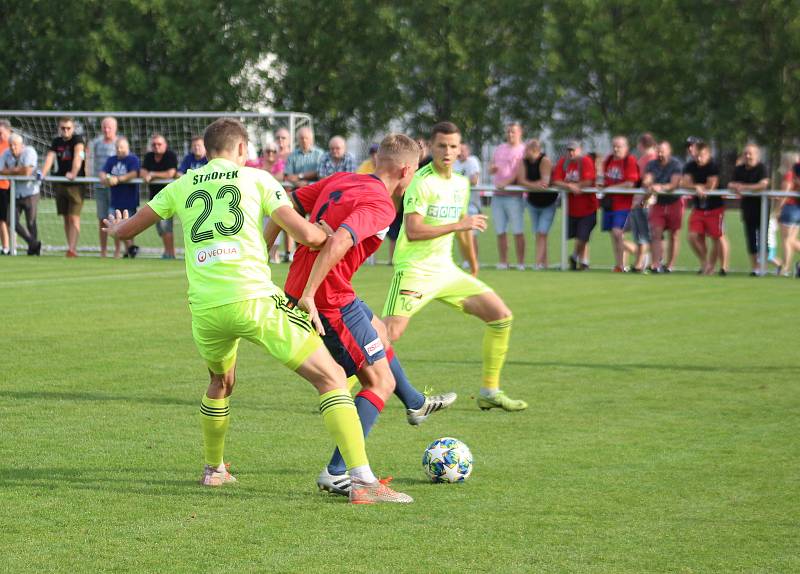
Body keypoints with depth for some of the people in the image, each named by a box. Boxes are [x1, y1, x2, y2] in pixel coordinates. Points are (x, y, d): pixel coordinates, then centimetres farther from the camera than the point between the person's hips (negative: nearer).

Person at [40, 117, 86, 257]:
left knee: (74, 217, -12)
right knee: (66, 218, 8)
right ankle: (71, 248, 14)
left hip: (76, 183, -6)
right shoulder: (57, 142, 10)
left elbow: (78, 155, -24)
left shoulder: (78, 139, -7)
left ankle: (72, 249, -18)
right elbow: (50, 157, -2)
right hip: (60, 184, 6)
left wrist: (73, 173, -39)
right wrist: (43, 174, -19)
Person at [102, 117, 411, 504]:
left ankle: (213, 470, 45)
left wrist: (117, 227, 50)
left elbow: (125, 230, 27)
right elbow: (306, 234, 1)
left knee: (221, 383, 35)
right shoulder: (256, 179, 10)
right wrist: (329, 234, 23)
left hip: (205, 309, 4)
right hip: (254, 299, -4)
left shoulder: (182, 187, 19)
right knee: (331, 378, -1)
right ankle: (362, 481, -14)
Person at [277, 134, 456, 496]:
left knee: (379, 332, 33)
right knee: (381, 382, -2)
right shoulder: (380, 206, -18)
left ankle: (416, 404, 57)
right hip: (328, 301, -10)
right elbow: (337, 242, -33)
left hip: (301, 287, 10)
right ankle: (336, 473, -9)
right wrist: (308, 296, -31)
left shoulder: (340, 181, 8)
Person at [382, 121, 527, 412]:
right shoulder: (422, 181, -14)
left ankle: (489, 392, 13)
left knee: (501, 317, 4)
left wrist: (473, 266, 36)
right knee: (390, 333, -22)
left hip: (445, 269, 8)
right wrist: (457, 225, -24)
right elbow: (412, 231, -24)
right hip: (414, 269, -8)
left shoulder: (461, 184, 11)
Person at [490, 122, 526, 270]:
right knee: (500, 231, 5)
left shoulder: (523, 150, 1)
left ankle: (520, 263, -6)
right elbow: (491, 170, 22)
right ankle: (502, 262, 9)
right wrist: (493, 168, -3)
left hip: (514, 196, -6)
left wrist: (506, 182, -24)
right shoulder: (500, 149, 21)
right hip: (497, 195, 6)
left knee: (518, 231, -7)